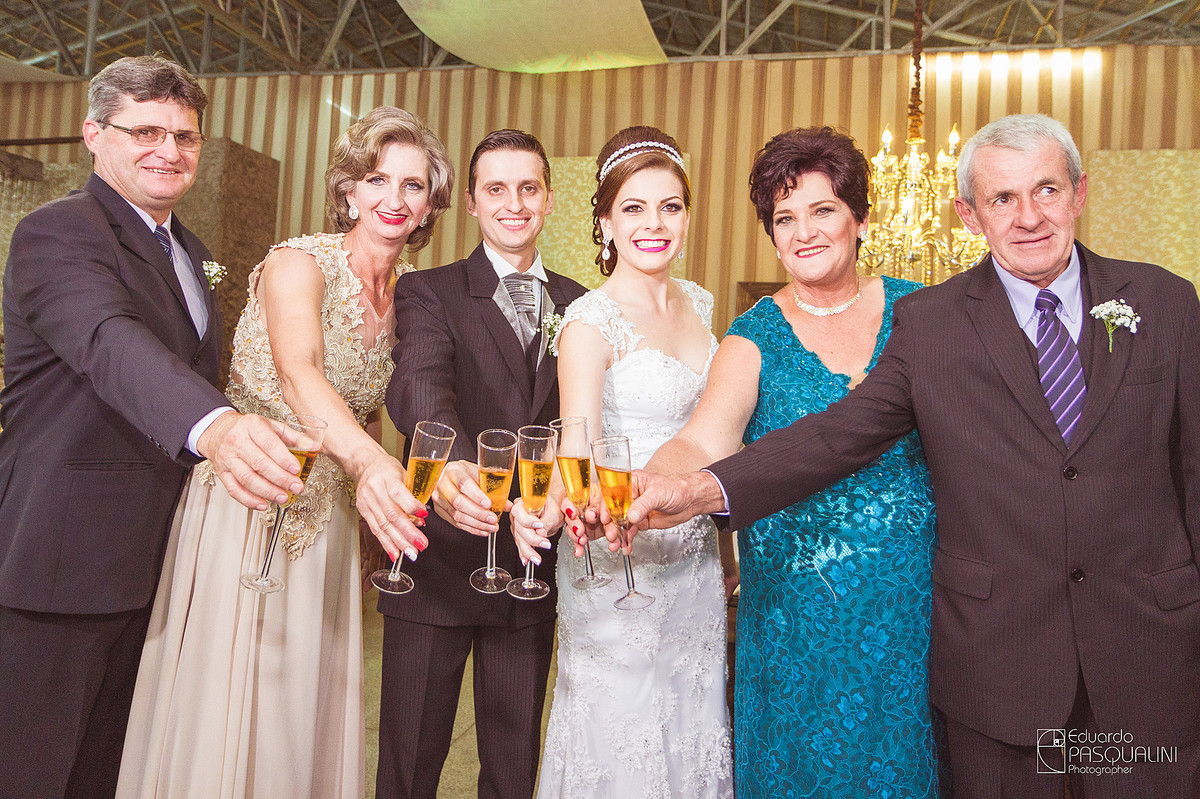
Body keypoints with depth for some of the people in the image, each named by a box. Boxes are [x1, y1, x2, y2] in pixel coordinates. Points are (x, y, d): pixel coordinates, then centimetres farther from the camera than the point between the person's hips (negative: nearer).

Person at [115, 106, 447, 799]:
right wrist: (366, 458, -51)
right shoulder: (299, 263, -13)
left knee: (304, 700, 13)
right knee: (219, 704, 2)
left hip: (325, 519, 5)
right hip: (245, 502, -5)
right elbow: (297, 374, -33)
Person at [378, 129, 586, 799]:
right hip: (439, 560, -3)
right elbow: (418, 386, -25)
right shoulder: (428, 292, -5)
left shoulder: (578, 304, 8)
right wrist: (452, 465, -44)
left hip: (535, 563, 3)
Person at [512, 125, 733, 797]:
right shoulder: (590, 320, -14)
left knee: (694, 718, 18)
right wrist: (550, 507, -43)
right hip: (620, 560, -6)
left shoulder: (698, 303, 6)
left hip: (695, 558, 6)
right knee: (623, 728, 7)